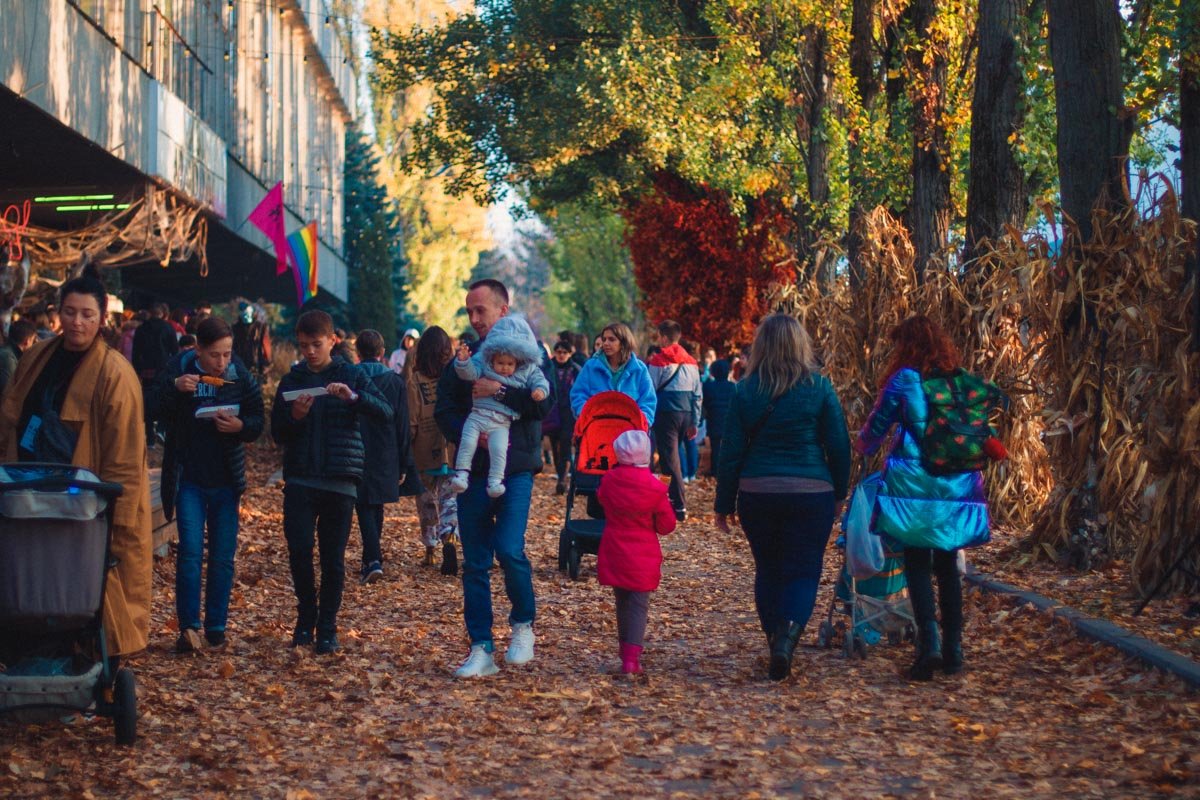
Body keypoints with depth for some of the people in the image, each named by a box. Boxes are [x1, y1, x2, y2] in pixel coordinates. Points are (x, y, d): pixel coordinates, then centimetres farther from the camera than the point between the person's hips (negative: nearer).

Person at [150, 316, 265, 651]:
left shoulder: (241, 377, -3)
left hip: (226, 481, 2)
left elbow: (259, 422, 3)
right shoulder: (179, 370, -6)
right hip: (189, 479, -2)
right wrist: (174, 388, -26)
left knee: (222, 556, 6)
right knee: (190, 552, -10)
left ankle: (216, 626, 16)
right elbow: (155, 411, -9)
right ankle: (188, 626, -7)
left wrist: (240, 426, -19)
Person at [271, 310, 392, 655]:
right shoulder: (291, 381, 9)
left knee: (333, 558, 2)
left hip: (340, 480, -1)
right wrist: (294, 417, -13)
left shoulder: (351, 376, 3)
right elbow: (278, 434, 8)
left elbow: (386, 413, -8)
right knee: (299, 549, -8)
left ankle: (327, 627, 13)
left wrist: (353, 397, -24)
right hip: (300, 480, 1)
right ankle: (306, 616, 13)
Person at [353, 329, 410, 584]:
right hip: (385, 458, 2)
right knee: (376, 508, 17)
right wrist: (402, 465, 10)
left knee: (365, 507, 0)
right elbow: (402, 427, 3)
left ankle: (373, 560, -17)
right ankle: (371, 559, 26)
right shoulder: (395, 381, 0)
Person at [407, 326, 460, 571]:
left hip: (425, 450, 0)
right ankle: (448, 538, -21)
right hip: (453, 449, 0)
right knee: (450, 496, 4)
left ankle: (430, 549, 20)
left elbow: (412, 419, -6)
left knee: (427, 499, 14)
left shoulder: (415, 378, -7)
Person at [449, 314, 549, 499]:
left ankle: (495, 480, -12)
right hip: (478, 415, 1)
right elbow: (470, 372, -6)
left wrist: (540, 389, -20)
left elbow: (539, 380, 4)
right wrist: (463, 361, -27)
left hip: (501, 423, -1)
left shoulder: (527, 371, 5)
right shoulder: (483, 364, 3)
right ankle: (461, 473, -9)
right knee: (467, 441, -16)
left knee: (498, 448, -20)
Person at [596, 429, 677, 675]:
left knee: (622, 602, 17)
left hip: (614, 553, 3)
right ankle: (632, 657, -9)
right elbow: (666, 526, -5)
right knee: (638, 605, 1)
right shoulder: (655, 488, -13)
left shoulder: (608, 481, -6)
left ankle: (625, 651, 24)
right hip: (643, 556, -3)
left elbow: (602, 500, 16)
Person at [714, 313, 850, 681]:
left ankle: (776, 641, 19)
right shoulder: (819, 388, -4)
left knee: (767, 571, 16)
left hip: (757, 495, 2)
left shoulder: (746, 391, -1)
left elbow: (732, 451, 2)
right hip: (811, 495, -1)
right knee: (803, 571, 3)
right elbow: (839, 446, -1)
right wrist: (839, 492, 12)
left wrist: (725, 503, 9)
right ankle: (788, 633, -21)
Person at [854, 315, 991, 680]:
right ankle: (953, 648, 12)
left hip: (914, 485, -4)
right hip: (957, 486, 4)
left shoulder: (904, 380, -4)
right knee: (948, 564, 13)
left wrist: (862, 445, 23)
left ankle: (929, 641, -16)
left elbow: (876, 428, 2)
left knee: (917, 563, 1)